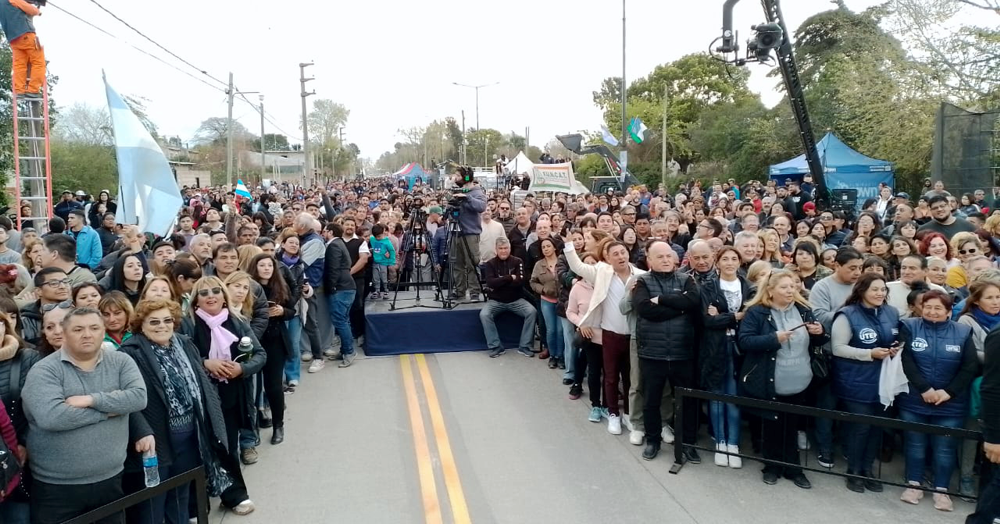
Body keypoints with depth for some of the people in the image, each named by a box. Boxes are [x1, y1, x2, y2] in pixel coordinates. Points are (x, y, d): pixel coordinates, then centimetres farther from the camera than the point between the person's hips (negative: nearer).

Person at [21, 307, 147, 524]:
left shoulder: (121, 361, 1)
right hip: (57, 486, -3)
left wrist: (92, 400, -21)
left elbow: (139, 397, -13)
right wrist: (109, 410, -16)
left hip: (110, 479, 3)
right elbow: (51, 417, -24)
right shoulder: (45, 370, -9)